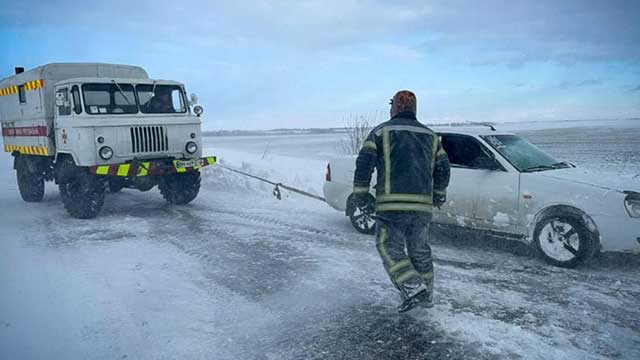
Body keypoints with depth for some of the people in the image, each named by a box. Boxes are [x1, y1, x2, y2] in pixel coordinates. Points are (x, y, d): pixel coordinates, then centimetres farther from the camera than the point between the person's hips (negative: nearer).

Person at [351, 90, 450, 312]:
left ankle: (414, 288, -11)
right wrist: (439, 195, 26)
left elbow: (364, 163, -6)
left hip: (391, 205, -5)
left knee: (390, 248, 4)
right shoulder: (430, 135, 16)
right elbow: (443, 168, 14)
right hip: (422, 205, 5)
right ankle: (427, 296, 26)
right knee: (420, 250, 17)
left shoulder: (381, 131, 3)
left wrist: (360, 193, 1)